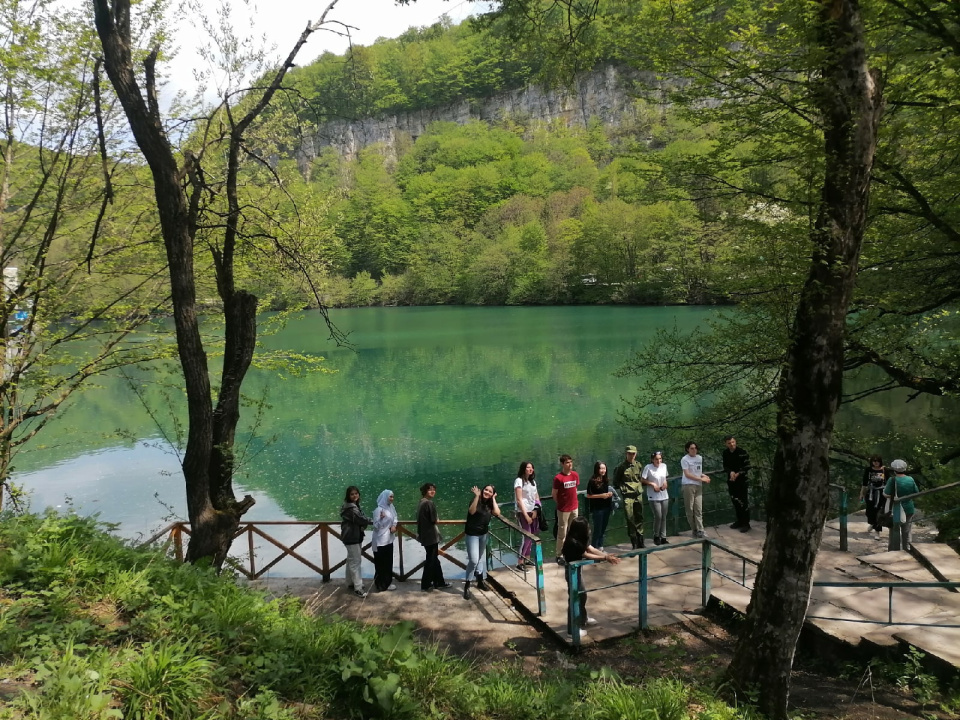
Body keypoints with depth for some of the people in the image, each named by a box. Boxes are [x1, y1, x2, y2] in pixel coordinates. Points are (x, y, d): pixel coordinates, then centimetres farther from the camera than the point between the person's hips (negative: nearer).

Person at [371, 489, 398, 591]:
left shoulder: (391, 507, 4)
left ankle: (387, 582, 26)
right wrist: (381, 518, -36)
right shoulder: (379, 510, -18)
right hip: (381, 541, -8)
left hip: (389, 539, 8)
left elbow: (394, 518, 15)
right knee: (381, 563, 1)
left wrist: (394, 526, -5)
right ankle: (382, 584, 11)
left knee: (388, 562, 15)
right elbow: (376, 526, -17)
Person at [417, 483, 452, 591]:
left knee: (434, 559, 16)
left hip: (425, 535, 9)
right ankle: (426, 584, 10)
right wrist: (437, 520, 2)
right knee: (431, 560, 2)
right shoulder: (429, 503, -18)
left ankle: (439, 582, 24)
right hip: (431, 536, -9)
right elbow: (434, 520, -17)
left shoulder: (422, 502, 11)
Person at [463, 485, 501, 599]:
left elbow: (497, 513, -17)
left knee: (481, 558, 17)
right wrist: (477, 496, -35)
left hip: (483, 534, 6)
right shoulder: (477, 500, -13)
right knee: (474, 560, -13)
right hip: (472, 534, -6)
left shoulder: (490, 504, 2)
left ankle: (480, 581, 32)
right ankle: (466, 585, -2)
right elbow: (471, 511, -33)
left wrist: (493, 499, -12)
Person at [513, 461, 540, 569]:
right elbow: (519, 500, -13)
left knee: (532, 536, 7)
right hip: (523, 512, -7)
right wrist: (526, 515, -15)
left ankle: (527, 559, 19)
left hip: (533, 512, 7)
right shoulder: (519, 481, -9)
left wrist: (536, 511, -2)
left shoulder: (533, 481, 14)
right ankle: (519, 563, -6)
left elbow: (536, 497, 14)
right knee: (527, 537, -11)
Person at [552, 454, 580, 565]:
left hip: (574, 508, 5)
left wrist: (573, 501, 11)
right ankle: (559, 556, 11)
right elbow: (554, 494, -7)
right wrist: (561, 504, 4)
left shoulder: (575, 475, 0)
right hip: (563, 510, -5)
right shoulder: (558, 478, -17)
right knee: (562, 533, 2)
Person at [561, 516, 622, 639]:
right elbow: (587, 555, -23)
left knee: (582, 595, 25)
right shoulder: (573, 543, -30)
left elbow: (592, 549, -4)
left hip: (577, 570, 10)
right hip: (572, 572, -10)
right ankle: (572, 629, 10)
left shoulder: (580, 540, -1)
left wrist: (607, 555, -17)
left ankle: (583, 618, 46)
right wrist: (605, 558, -17)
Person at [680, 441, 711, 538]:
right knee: (690, 509, 0)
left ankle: (700, 531, -1)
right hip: (688, 485, -5)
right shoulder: (684, 459, -6)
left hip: (698, 486, 5)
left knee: (698, 509, 0)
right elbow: (687, 474, -10)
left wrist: (704, 476, -1)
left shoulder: (700, 458, 13)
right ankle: (694, 530, 10)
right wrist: (701, 479, -12)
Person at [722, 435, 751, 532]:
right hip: (731, 481, 5)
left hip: (742, 480, -5)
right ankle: (739, 521, 27)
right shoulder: (725, 453, 0)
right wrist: (731, 472, -13)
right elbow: (725, 466, 7)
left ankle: (746, 523, 5)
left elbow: (747, 466, -12)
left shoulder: (742, 452, -14)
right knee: (735, 502, 14)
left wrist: (738, 474, -20)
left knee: (744, 502, -2)